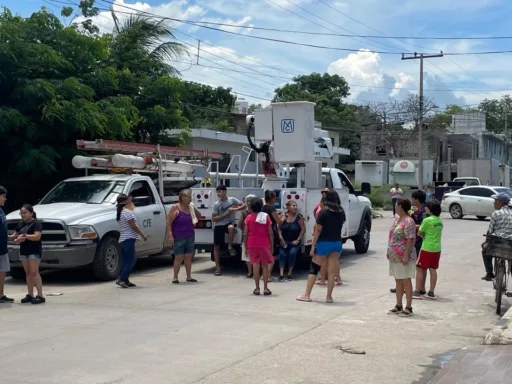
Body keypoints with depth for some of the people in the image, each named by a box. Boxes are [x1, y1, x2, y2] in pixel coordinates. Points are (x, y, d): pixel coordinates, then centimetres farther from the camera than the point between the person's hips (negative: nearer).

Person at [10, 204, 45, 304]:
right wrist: (16, 238, -7)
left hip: (34, 251, -7)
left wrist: (25, 236, -25)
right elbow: (15, 235, 16)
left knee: (34, 272, -12)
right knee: (28, 273, 8)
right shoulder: (21, 224, 14)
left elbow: (37, 236, -19)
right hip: (24, 251, 7)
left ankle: (40, 296, -12)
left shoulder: (36, 223, -8)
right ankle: (30, 295, 12)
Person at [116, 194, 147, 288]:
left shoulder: (120, 213, 17)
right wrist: (143, 235, -7)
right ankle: (121, 279, -15)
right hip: (129, 239, -10)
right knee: (131, 259, -9)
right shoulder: (127, 212, -13)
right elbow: (133, 226, -15)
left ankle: (125, 280, 10)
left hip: (122, 239, 10)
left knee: (125, 261, 10)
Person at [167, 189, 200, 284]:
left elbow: (199, 215, 26)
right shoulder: (175, 208, -10)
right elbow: (168, 222, -12)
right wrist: (170, 235, -18)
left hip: (190, 236, 6)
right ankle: (175, 277, 4)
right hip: (179, 237, -6)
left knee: (188, 257, 8)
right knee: (179, 257, -5)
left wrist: (194, 209, 7)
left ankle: (189, 277, 16)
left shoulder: (190, 207, 7)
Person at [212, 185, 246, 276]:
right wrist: (225, 215, -12)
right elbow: (214, 218, -2)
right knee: (216, 246, -1)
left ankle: (230, 247, -19)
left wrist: (235, 209, -12)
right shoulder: (216, 204, 0)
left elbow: (244, 206, 4)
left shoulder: (232, 199, 1)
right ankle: (217, 267, 9)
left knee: (231, 227, -40)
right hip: (219, 226, 2)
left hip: (229, 223, -1)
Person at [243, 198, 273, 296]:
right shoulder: (266, 216, -2)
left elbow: (245, 234, -2)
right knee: (265, 266, 8)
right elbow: (270, 233, -4)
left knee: (255, 265, 3)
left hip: (252, 245, 1)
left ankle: (257, 288, 2)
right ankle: (265, 288, 7)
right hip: (264, 244, -1)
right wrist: (272, 245, 4)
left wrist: (245, 246, 6)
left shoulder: (249, 217, 0)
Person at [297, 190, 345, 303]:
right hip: (337, 243, 4)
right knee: (331, 271, 8)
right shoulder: (341, 212, 1)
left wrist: (313, 246, -9)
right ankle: (329, 296, 10)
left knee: (314, 269, 5)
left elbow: (318, 230, -13)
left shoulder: (323, 213, -13)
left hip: (323, 243, -4)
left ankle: (307, 295, 6)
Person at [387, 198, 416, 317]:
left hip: (403, 257, -9)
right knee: (398, 281, 14)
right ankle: (398, 306, 23)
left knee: (406, 281, -2)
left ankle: (408, 307, 6)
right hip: (395, 256, 9)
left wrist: (406, 255, -23)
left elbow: (411, 240, -20)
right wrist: (389, 251, 18)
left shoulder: (408, 222, -17)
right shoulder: (397, 219, 13)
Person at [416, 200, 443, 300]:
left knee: (420, 269, 3)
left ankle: (417, 291, 4)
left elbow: (419, 233, -8)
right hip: (437, 248, 7)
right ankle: (431, 292, 12)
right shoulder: (440, 220, 8)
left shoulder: (427, 220, -15)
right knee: (433, 270, 10)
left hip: (427, 248, -7)